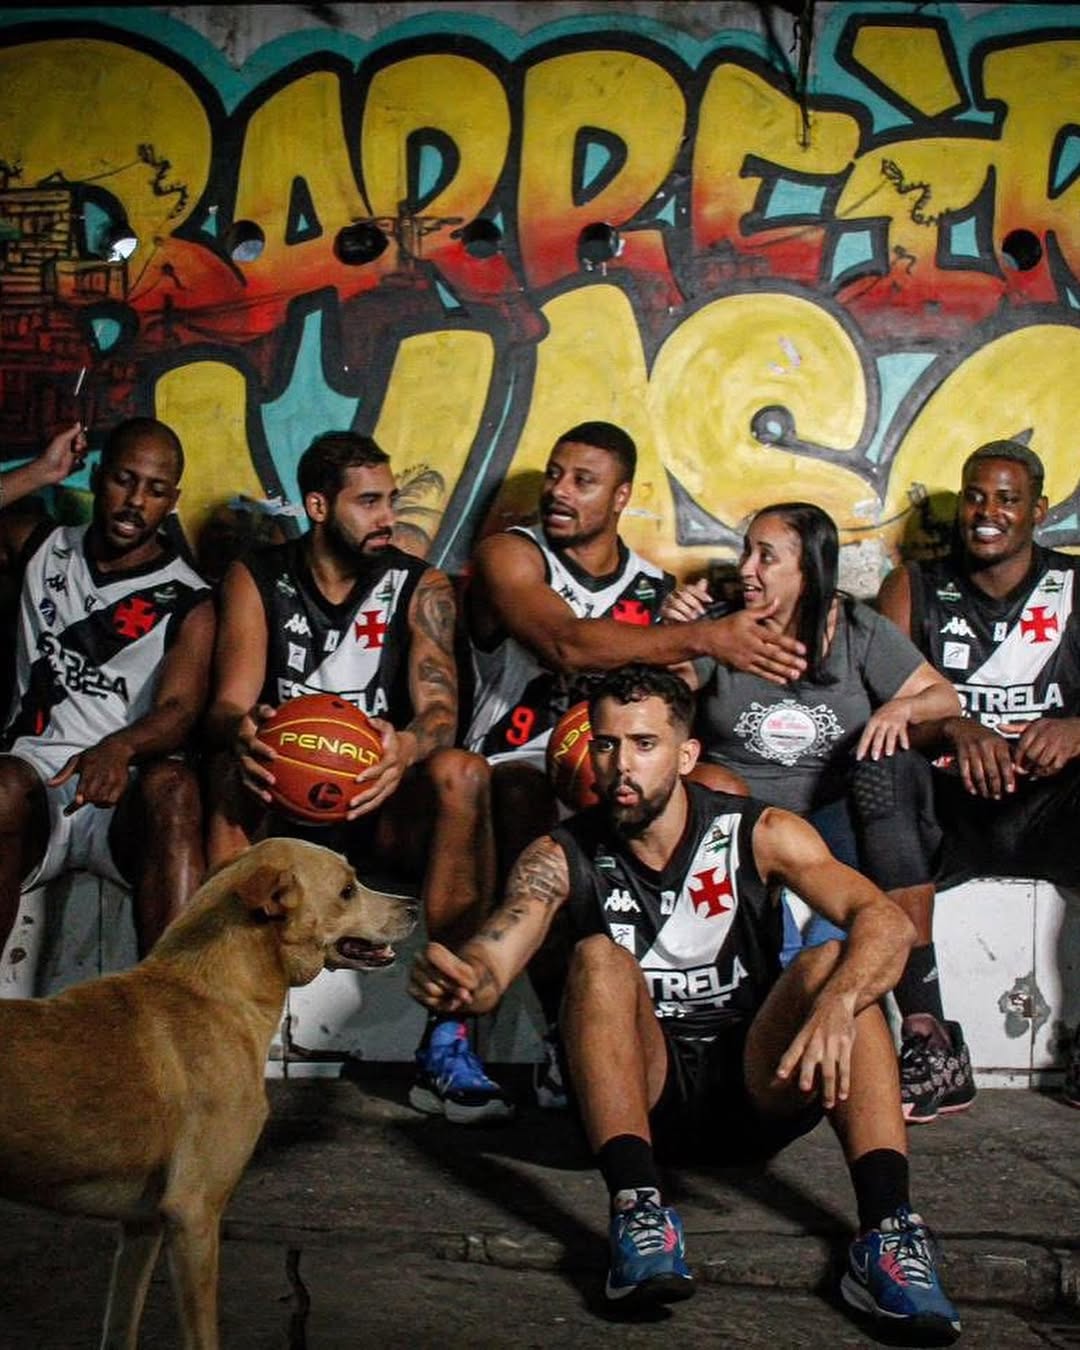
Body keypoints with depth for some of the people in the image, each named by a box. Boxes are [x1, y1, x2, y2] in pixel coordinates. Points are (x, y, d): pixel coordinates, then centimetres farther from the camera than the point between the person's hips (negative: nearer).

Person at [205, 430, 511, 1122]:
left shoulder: (420, 586, 3)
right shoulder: (256, 579, 5)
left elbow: (440, 708, -11)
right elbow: (228, 704, -6)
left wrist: (407, 747, -37)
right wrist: (242, 734, -33)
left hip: (379, 806, 0)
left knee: (464, 773, -32)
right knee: (234, 783, -34)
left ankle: (447, 1046, -33)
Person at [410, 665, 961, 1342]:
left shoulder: (759, 834, -5)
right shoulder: (564, 855, -3)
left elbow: (888, 923, -20)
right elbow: (492, 966, -19)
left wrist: (836, 1006, -41)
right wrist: (456, 978, -44)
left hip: (757, 1089, 0)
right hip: (639, 1095, 0)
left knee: (832, 964, -24)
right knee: (599, 959, -24)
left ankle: (889, 1229, -38)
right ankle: (639, 1210, -41)